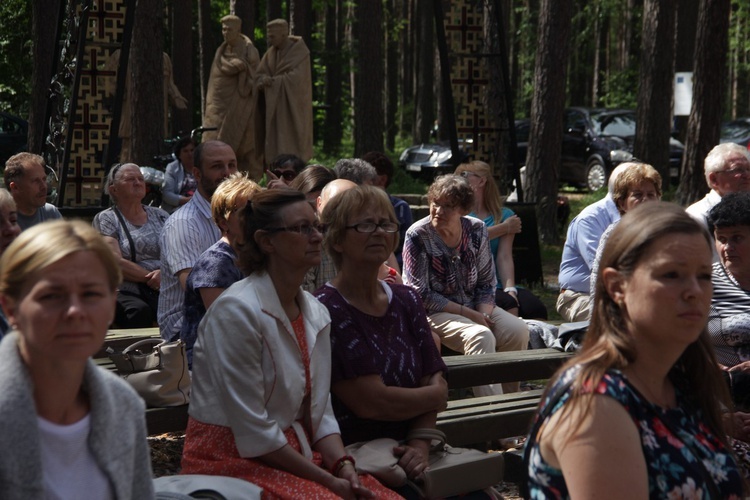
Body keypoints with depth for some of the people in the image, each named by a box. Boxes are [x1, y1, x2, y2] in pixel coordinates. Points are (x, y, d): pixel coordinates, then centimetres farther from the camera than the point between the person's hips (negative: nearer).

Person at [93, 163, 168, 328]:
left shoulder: (160, 215, 21)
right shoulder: (106, 219, 9)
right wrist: (152, 278, -9)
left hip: (165, 291, 3)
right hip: (127, 291, -3)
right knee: (139, 311, -38)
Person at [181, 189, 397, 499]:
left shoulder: (316, 313, 7)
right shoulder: (236, 311, -17)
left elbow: (319, 412, 9)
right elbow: (253, 431, -18)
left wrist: (343, 466, -8)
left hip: (296, 454, 7)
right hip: (233, 462, -7)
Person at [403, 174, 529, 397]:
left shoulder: (477, 230, 2)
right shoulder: (417, 236, -11)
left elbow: (486, 282, 7)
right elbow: (421, 295, -13)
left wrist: (483, 314, -13)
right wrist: (468, 314, -17)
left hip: (475, 307, 5)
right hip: (434, 312, -5)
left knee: (518, 330, -19)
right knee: (481, 336, -31)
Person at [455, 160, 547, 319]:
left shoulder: (504, 215, 16)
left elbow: (504, 257, 2)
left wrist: (510, 289, -15)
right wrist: (504, 228, 3)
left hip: (496, 285, 2)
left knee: (535, 307, -26)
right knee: (507, 303, -31)